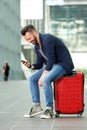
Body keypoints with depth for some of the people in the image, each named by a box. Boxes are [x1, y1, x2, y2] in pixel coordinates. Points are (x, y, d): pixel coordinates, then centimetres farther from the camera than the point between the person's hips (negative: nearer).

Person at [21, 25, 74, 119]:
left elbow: (51, 60, -24)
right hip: (51, 65, 10)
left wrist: (42, 76, -23)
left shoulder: (47, 39, -21)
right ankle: (36, 106, -3)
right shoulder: (37, 46, 9)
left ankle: (49, 109, -22)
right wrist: (30, 65, -8)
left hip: (63, 64, -10)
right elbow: (39, 65, 14)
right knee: (32, 78, -2)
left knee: (46, 80, -32)